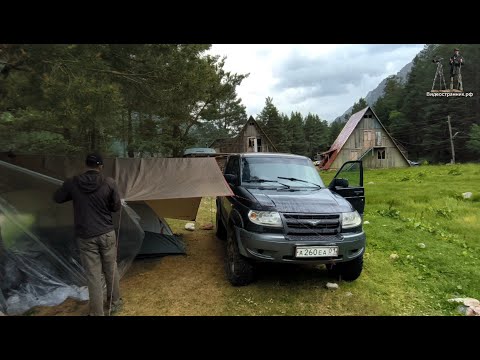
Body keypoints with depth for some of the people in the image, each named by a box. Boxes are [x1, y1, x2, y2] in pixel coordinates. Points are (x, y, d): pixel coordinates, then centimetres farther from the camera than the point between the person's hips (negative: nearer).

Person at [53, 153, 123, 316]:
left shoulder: (72, 183, -6)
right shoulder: (109, 182, -9)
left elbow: (57, 199, 13)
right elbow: (116, 207, -1)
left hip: (85, 237, 0)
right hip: (107, 233, 0)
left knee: (93, 275, 7)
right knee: (111, 269, 17)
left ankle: (97, 313, 16)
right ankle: (115, 303, 34)